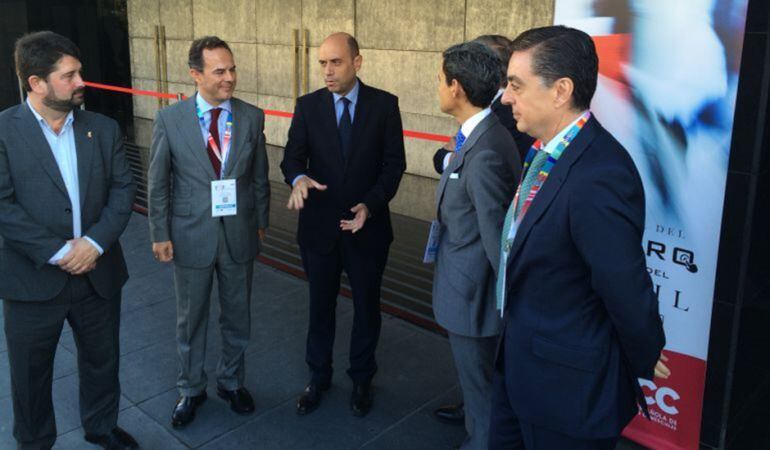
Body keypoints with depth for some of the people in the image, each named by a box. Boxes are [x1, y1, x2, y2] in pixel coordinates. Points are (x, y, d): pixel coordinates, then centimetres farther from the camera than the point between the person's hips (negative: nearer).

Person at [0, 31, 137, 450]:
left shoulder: (103, 128, 2)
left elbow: (123, 189, -2)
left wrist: (95, 242, -15)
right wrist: (57, 252, -19)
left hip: (99, 273, 4)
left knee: (102, 360, 20)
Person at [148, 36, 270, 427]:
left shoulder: (252, 117, -4)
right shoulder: (170, 119, -8)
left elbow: (260, 178, 4)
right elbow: (158, 184, -2)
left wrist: (260, 223, 7)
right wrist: (160, 234, -3)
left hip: (239, 235, 2)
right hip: (190, 236, -1)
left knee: (237, 317, 16)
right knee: (190, 320, 14)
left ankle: (231, 382, 38)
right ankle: (191, 389, 36)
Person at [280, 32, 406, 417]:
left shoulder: (384, 104, -5)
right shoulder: (308, 105, -1)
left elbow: (394, 164, -6)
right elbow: (292, 157, -5)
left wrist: (370, 205, -20)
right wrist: (299, 178, -29)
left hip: (368, 226, -1)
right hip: (319, 226, 1)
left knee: (367, 307, 14)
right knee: (320, 306, 16)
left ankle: (361, 379, 36)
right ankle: (318, 376, 36)